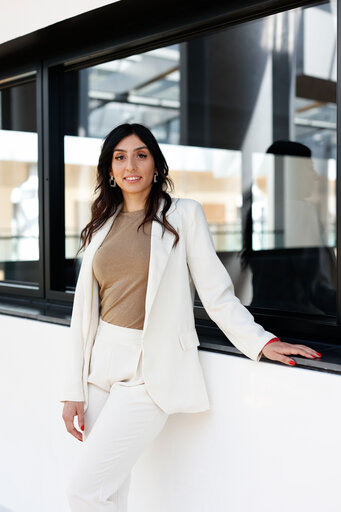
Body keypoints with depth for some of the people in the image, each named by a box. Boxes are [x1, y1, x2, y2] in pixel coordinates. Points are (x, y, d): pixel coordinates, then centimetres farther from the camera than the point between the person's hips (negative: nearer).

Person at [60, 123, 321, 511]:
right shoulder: (101, 227, 11)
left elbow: (215, 292, -1)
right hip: (101, 365, 5)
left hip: (149, 372, -5)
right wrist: (73, 390, 6)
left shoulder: (182, 215, -1)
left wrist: (262, 343, -11)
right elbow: (83, 310, 9)